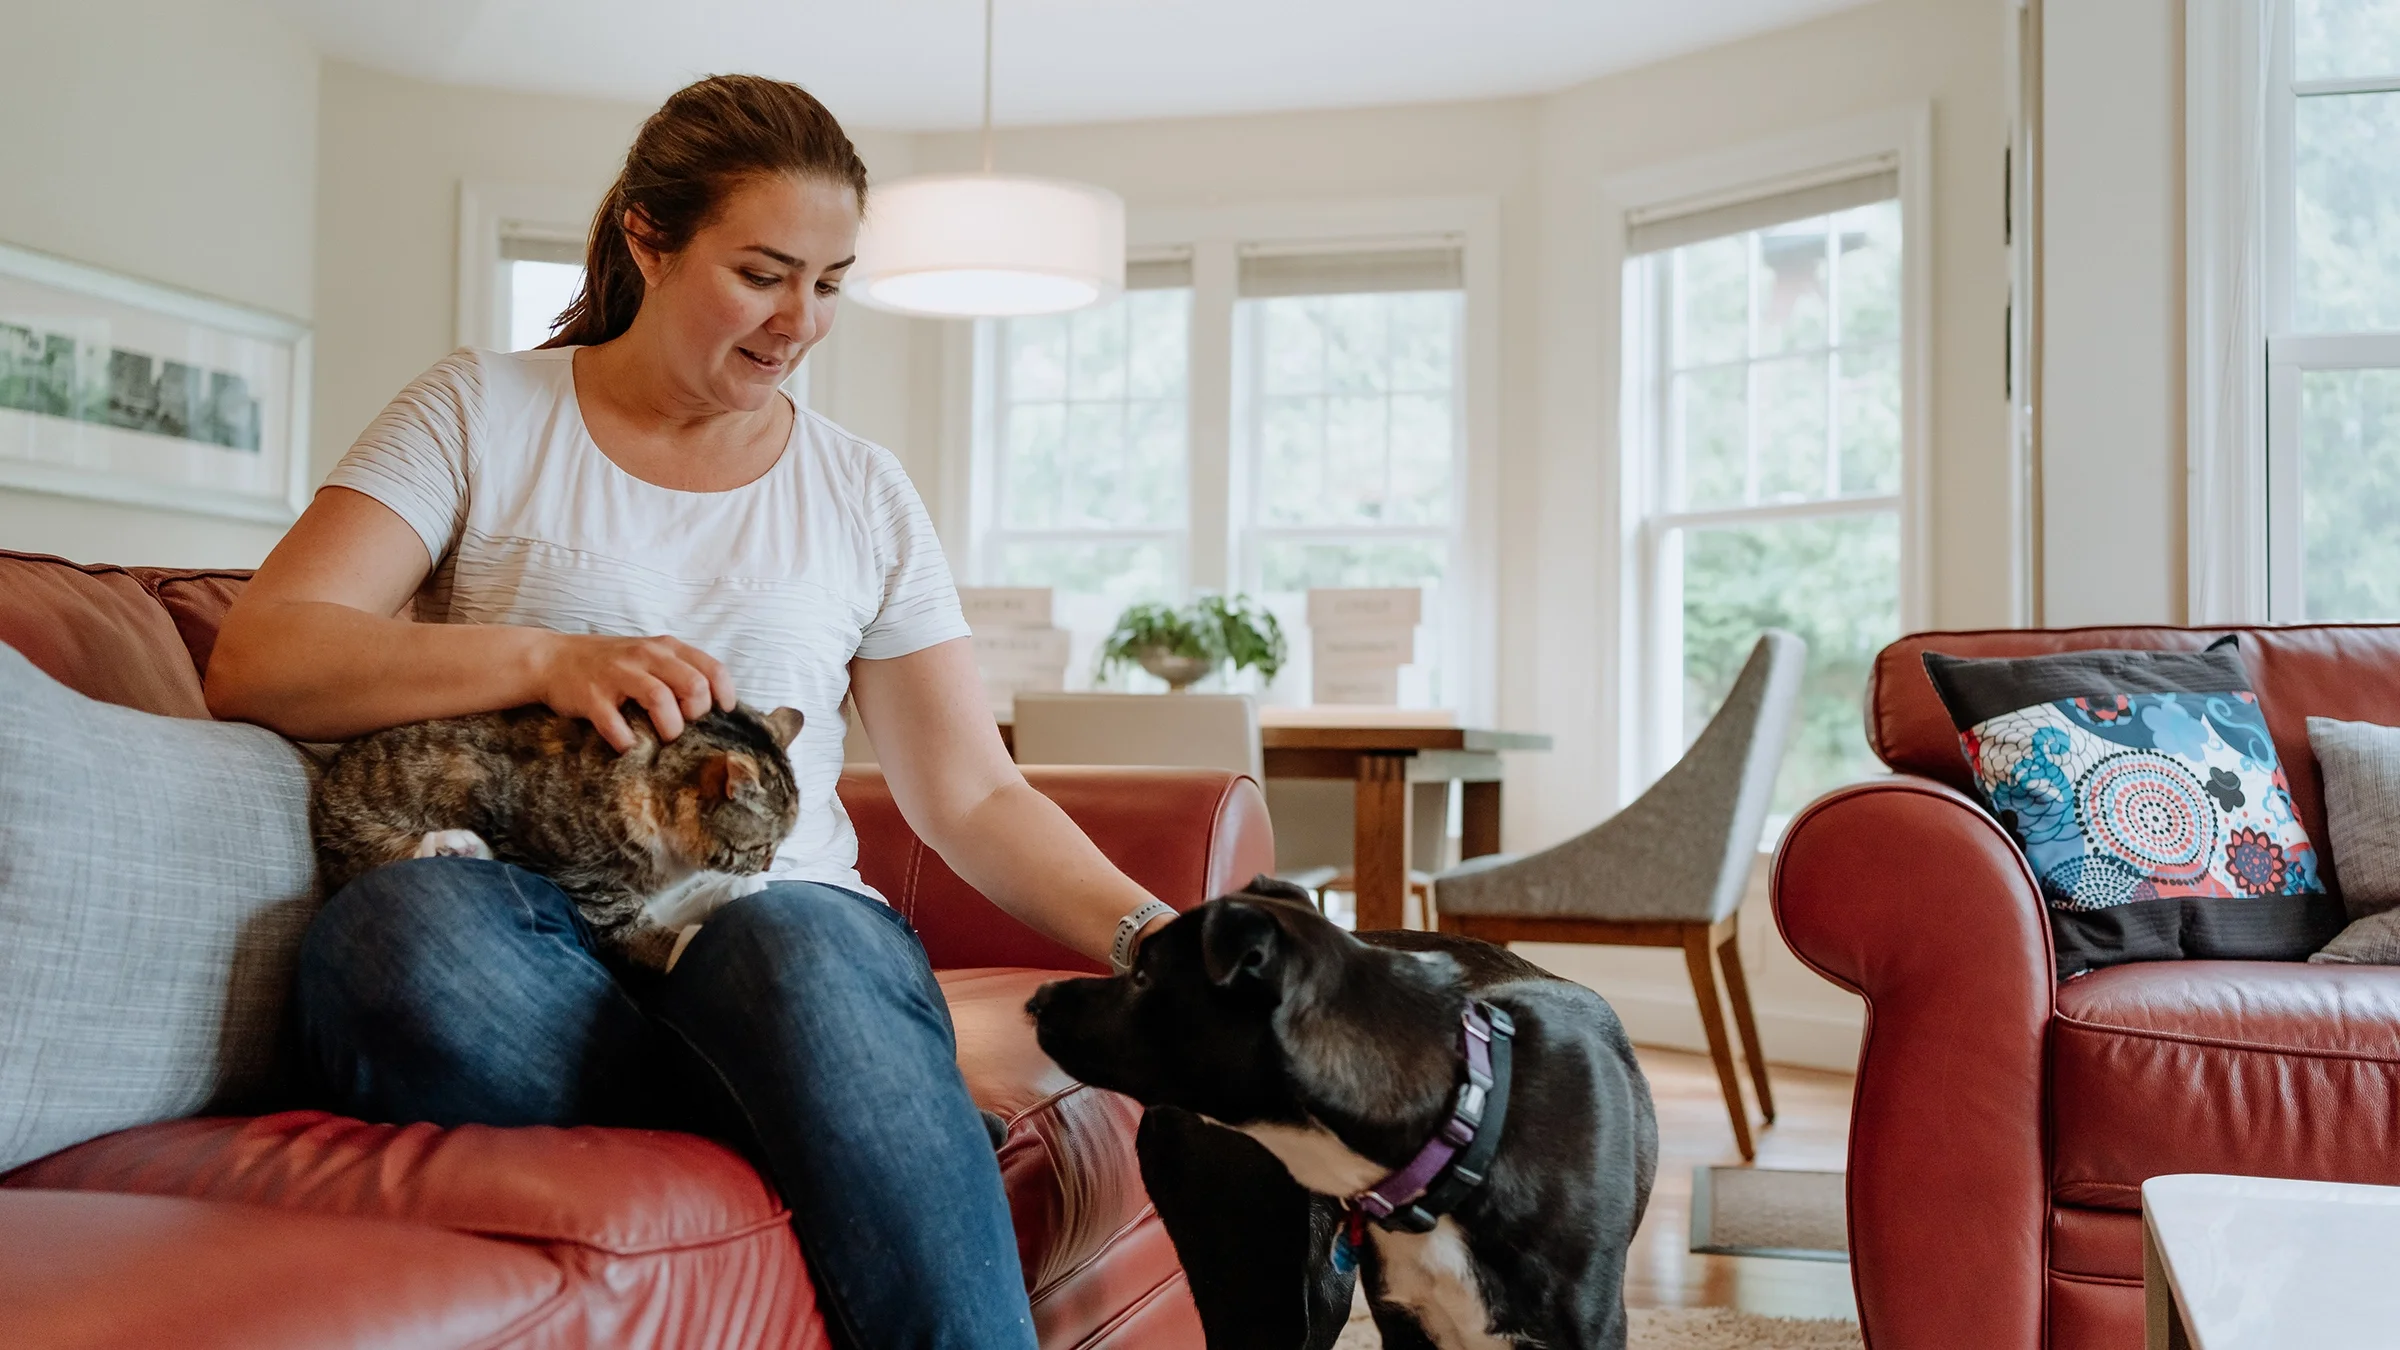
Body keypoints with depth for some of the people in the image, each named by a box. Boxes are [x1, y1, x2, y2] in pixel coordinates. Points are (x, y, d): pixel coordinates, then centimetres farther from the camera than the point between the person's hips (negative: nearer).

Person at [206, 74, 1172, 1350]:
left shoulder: (862, 495, 14)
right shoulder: (481, 412, 9)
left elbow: (971, 796, 12)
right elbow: (252, 660, -3)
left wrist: (1150, 937, -6)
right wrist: (548, 658, -19)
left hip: (786, 921, 1)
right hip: (527, 929, 0)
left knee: (793, 948, -36)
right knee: (404, 927, -36)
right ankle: (818, 1109, -24)